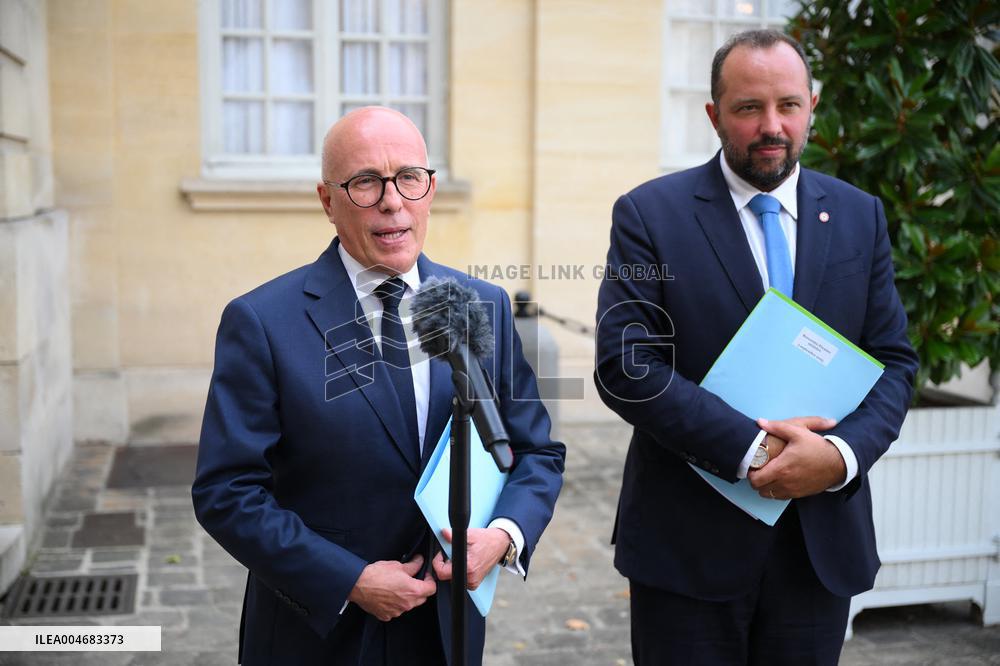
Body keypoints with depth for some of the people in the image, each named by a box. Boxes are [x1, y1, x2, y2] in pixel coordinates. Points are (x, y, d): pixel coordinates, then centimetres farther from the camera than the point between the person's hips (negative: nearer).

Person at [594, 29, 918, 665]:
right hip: (688, 542, -3)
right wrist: (754, 449, -19)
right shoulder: (649, 214, -6)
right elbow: (626, 365, -14)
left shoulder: (860, 215, 6)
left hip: (824, 538, 4)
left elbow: (895, 360, 5)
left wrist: (843, 454, -14)